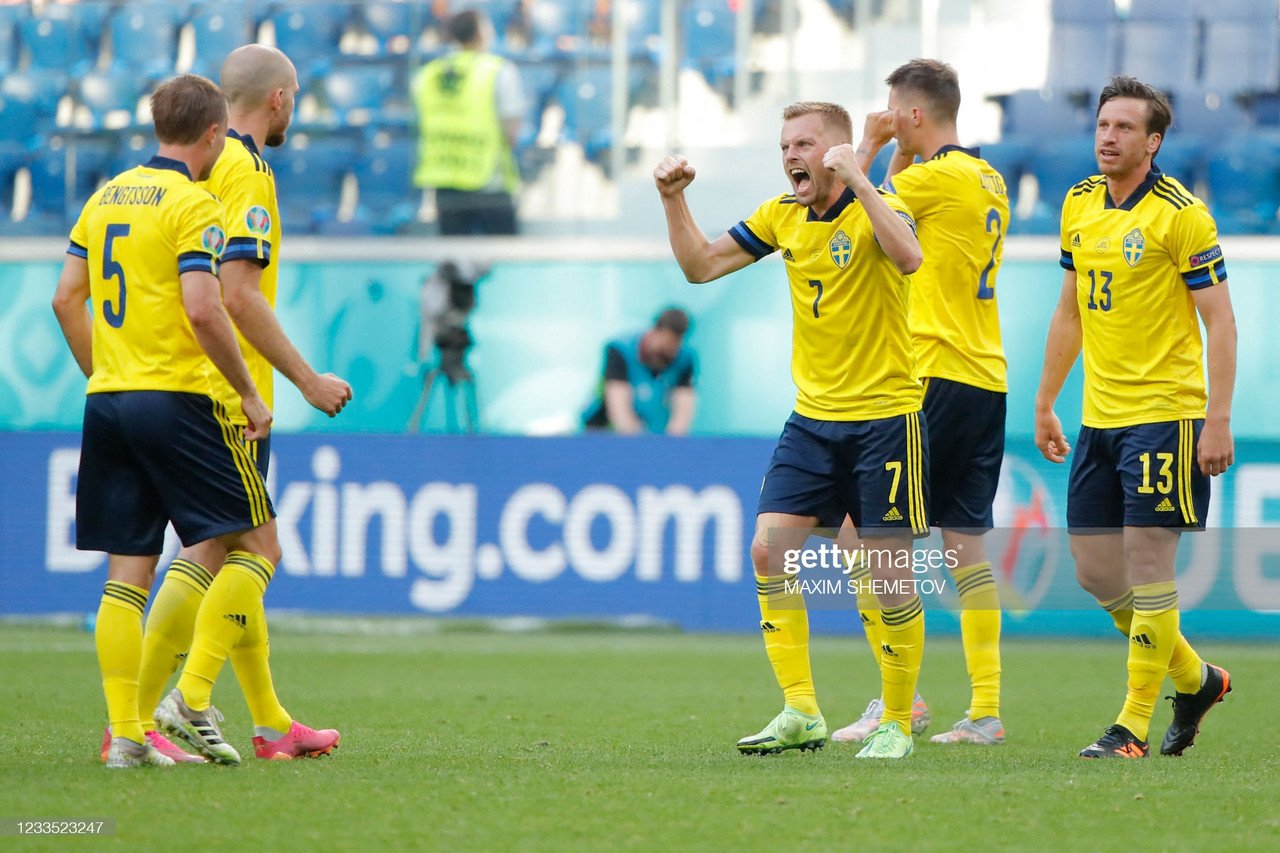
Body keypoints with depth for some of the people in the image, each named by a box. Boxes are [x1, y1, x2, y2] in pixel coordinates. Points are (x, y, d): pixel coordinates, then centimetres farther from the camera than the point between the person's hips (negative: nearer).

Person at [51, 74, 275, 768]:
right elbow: (202, 310, -19)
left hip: (108, 400, 7)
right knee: (257, 544, 4)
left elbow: (66, 299, 14)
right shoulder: (192, 203, -9)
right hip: (177, 399, -7)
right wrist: (249, 396, -11)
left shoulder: (107, 197, 13)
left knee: (126, 575, 6)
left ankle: (125, 733, 1)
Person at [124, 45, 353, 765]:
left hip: (188, 391, 10)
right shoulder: (247, 172, -13)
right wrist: (308, 379, -17)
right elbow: (240, 295, -22)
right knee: (211, 554, -9)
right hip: (230, 398, -10)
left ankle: (269, 720, 21)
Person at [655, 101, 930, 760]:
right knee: (769, 549, -6)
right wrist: (673, 197, 1)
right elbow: (701, 265, 12)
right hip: (812, 417, 6)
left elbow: (908, 257, -33)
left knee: (890, 574, -2)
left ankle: (897, 723, 10)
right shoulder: (782, 216, 8)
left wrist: (855, 179, -34)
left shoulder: (875, 210, -11)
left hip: (884, 418, -6)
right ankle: (800, 713, -1)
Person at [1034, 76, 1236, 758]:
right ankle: (1194, 678, 25)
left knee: (1147, 564, -7)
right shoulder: (1080, 204, 9)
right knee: (1093, 570, 7)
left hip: (1164, 414, -7)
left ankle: (1134, 725, 0)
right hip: (1099, 416, 7)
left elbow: (1219, 320, -11)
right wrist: (1045, 404, 20)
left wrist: (1218, 420, -17)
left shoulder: (1181, 214, -11)